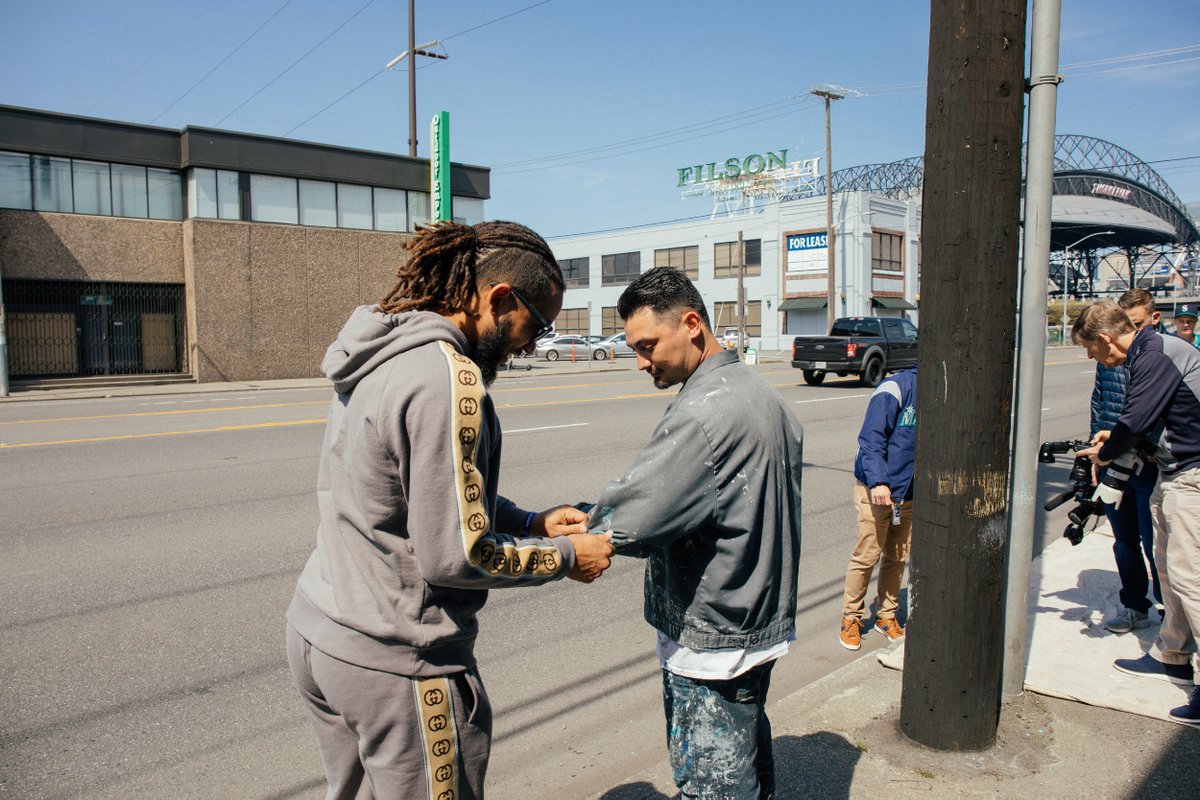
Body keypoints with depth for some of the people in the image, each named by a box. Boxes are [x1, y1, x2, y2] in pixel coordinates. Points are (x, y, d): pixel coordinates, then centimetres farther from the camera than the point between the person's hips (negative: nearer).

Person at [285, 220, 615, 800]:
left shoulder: (377, 356, 6)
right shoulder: (446, 376, -23)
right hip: (394, 661, -9)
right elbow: (457, 557, -21)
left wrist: (531, 523, 7)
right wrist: (566, 555, -7)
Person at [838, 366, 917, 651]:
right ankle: (851, 618, 17)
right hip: (876, 490, -6)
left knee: (898, 558, 14)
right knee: (866, 557, 0)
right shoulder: (895, 388, -15)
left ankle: (886, 615, 30)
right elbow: (871, 437, -18)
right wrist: (878, 481, -28)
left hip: (910, 493, 6)